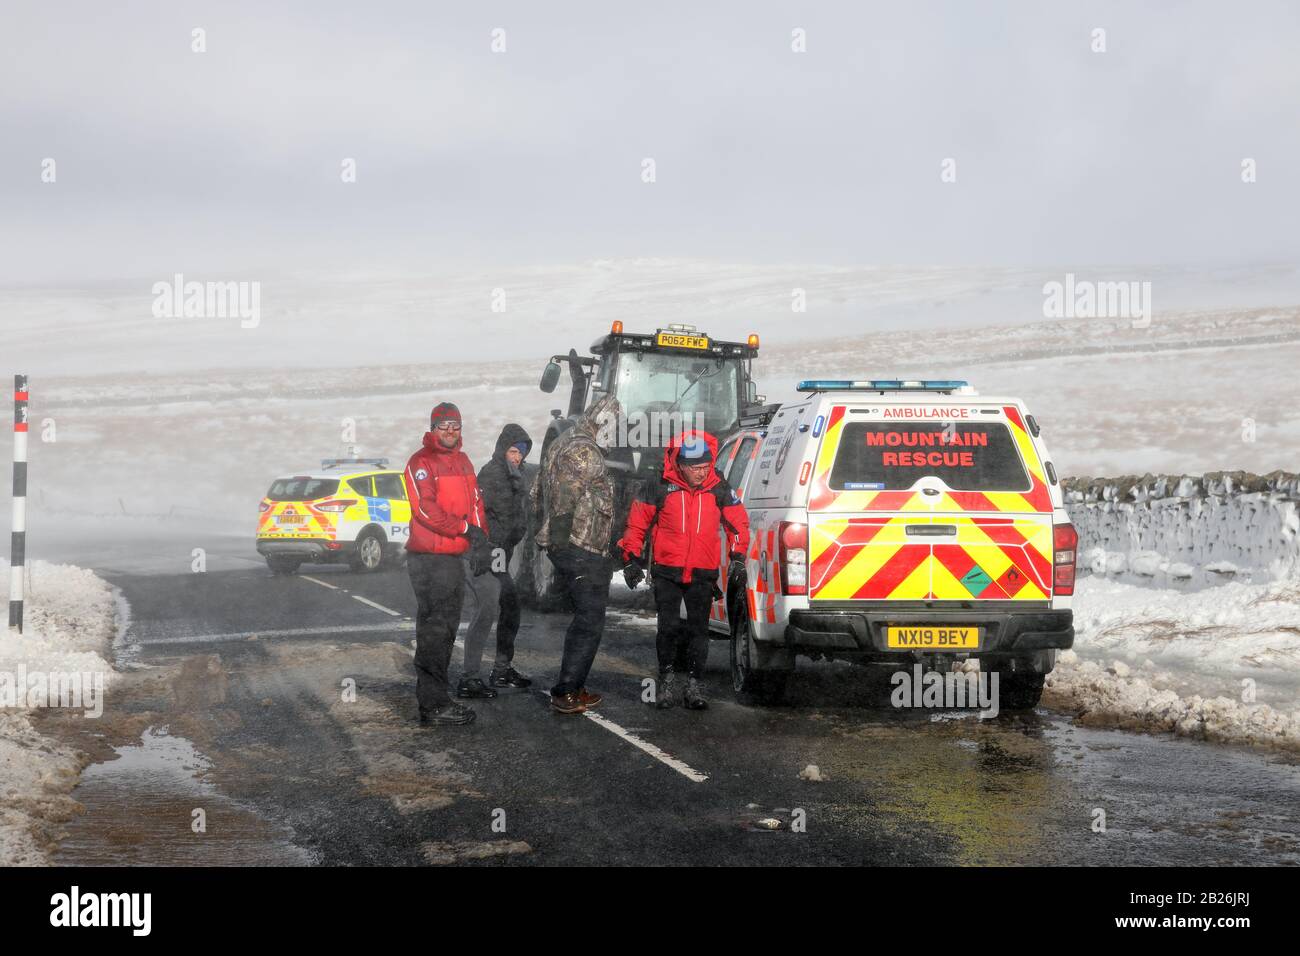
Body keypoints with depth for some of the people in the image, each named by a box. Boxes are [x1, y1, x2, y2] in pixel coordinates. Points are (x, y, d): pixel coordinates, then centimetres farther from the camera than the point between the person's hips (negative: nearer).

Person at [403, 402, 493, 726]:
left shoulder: (463, 462, 17)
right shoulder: (421, 463, -9)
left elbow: (475, 502, 16)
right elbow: (426, 509, -19)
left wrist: (481, 541, 3)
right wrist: (467, 529, -19)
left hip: (455, 557, 9)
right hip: (429, 558, -9)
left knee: (446, 629, 15)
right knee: (434, 631, -8)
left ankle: (435, 697, 23)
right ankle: (433, 704, -6)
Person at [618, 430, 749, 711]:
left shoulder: (720, 490, 0)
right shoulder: (660, 489, -6)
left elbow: (738, 523, 13)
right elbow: (636, 524, 3)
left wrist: (738, 556, 7)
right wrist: (632, 558, 1)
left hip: (703, 574, 2)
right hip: (667, 572, -2)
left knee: (698, 629, 4)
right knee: (669, 627, -8)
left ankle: (694, 685, 12)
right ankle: (669, 679, 7)